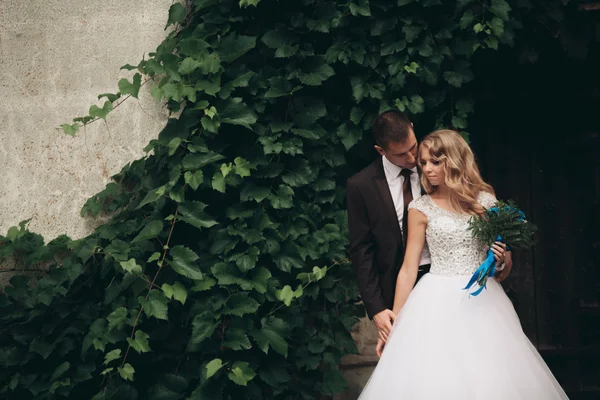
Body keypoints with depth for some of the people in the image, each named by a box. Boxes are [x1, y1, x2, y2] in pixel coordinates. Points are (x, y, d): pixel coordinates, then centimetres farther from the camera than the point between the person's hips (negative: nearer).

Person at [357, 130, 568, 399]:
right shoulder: (421, 209, -1)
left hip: (482, 299, 2)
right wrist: (394, 322, 0)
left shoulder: (485, 200, 3)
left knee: (490, 378, 3)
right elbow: (409, 268, 1)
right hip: (438, 304, -1)